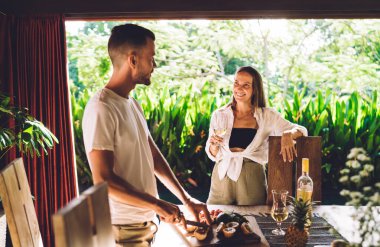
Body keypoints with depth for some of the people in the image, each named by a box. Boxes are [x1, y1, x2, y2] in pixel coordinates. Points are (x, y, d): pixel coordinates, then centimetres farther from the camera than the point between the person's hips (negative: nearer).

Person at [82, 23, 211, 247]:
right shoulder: (101, 109, -20)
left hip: (146, 222, 8)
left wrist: (186, 199, 7)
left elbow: (154, 156, 13)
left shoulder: (133, 104, 10)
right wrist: (158, 205, -19)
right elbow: (103, 180, -23)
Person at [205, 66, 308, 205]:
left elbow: (301, 130, -3)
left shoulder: (267, 116, 2)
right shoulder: (219, 115, 5)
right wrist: (214, 145, -11)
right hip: (222, 178, 1)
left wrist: (288, 134, -24)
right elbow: (214, 155, 11)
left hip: (252, 180, -1)